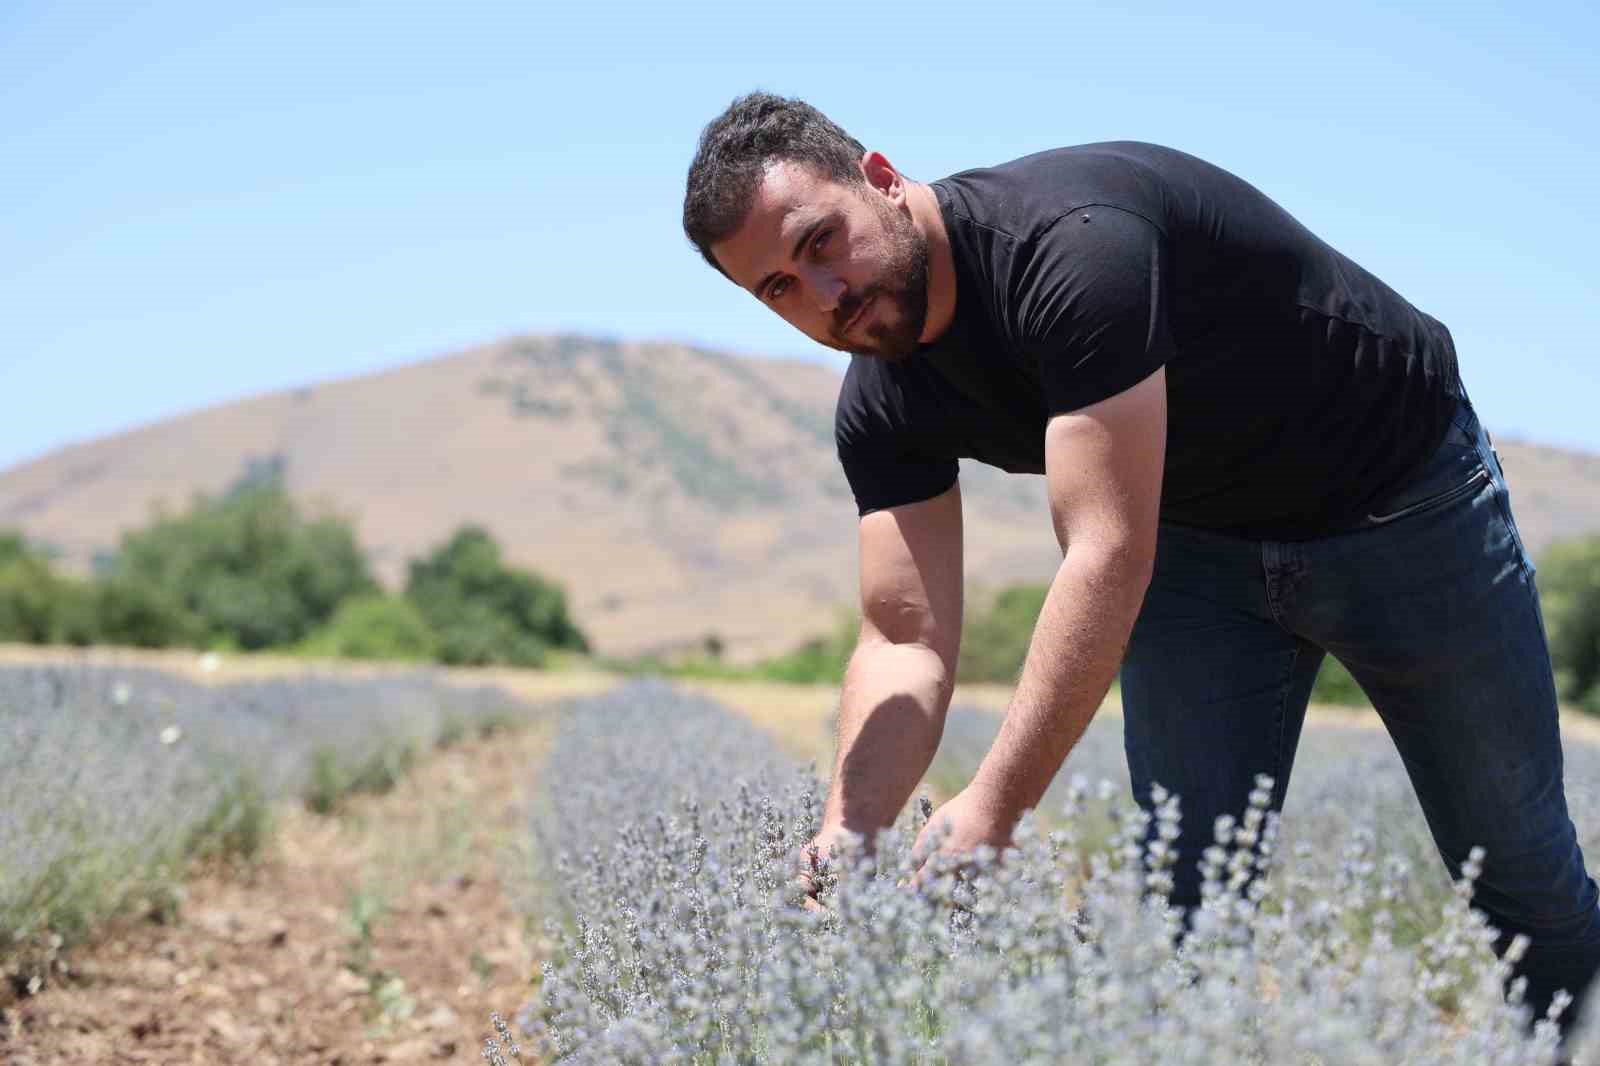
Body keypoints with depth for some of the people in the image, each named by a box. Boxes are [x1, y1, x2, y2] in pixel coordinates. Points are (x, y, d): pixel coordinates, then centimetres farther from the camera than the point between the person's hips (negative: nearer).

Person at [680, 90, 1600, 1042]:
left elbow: (1109, 553, -43)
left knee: (1519, 868, 8)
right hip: (1203, 542, 6)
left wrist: (991, 811, -48)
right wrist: (849, 834, -36)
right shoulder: (885, 409, -14)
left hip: (1403, 496, -5)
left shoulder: (1072, 242, -37)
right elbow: (907, 639, -18)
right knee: (1188, 894, -4)